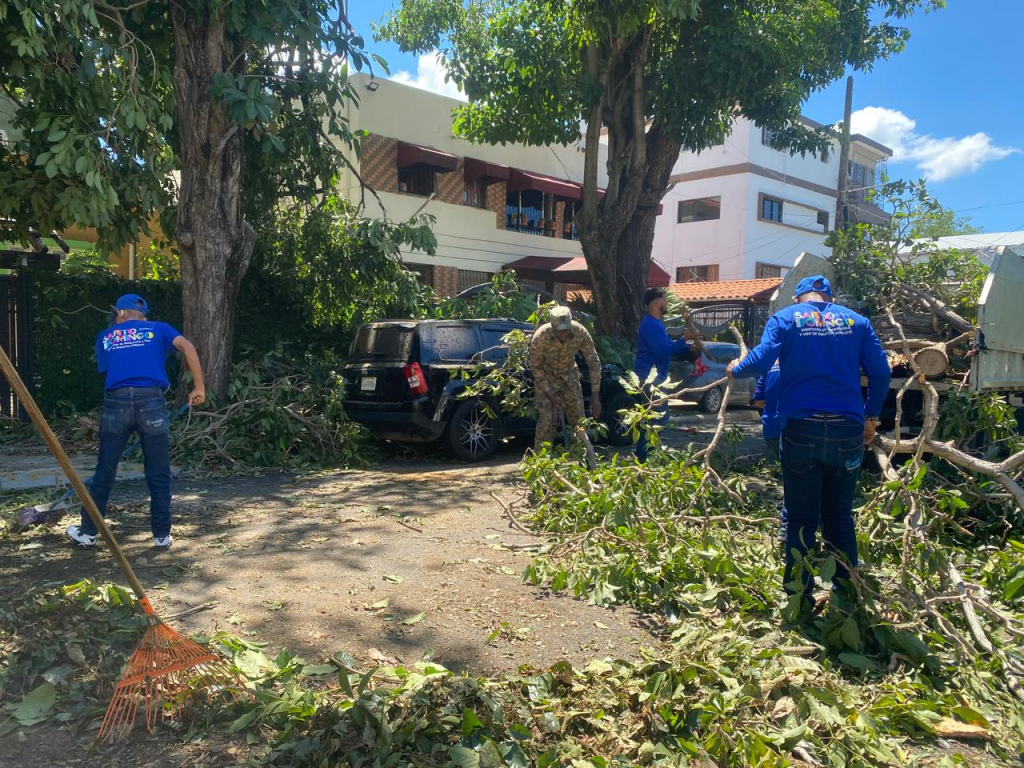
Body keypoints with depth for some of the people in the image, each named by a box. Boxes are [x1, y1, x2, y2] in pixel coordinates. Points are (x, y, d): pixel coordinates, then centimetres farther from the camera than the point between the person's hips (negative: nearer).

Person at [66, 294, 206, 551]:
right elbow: (187, 347, -2)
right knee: (159, 474, 7)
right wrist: (199, 387, -2)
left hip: (116, 402, 2)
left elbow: (107, 369, 17)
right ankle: (162, 536, 12)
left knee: (104, 471, 13)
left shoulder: (105, 337, 21)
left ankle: (88, 532, 24)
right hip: (151, 401, -2)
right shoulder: (158, 329, 15)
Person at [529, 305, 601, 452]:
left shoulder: (581, 333, -26)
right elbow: (535, 367, -17)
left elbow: (594, 363, -16)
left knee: (578, 419, 3)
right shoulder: (541, 337, -32)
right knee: (547, 419, -14)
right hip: (545, 377, -3)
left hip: (569, 375, 3)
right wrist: (550, 394, -20)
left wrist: (595, 396, -18)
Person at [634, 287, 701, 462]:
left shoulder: (656, 323, 17)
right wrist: (684, 339, -19)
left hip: (655, 378, 11)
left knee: (659, 418, 15)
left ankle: (644, 455, 20)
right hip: (650, 378, -11)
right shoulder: (650, 324, -17)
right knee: (657, 418, -10)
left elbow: (668, 347, 23)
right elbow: (662, 352, -24)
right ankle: (643, 457, -6)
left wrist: (689, 347, 9)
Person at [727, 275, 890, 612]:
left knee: (801, 518, 6)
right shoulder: (855, 320, 11)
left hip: (802, 429, -2)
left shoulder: (785, 318, 4)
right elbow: (881, 371, 6)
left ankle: (800, 599, 12)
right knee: (840, 514, 16)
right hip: (847, 430, 3)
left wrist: (736, 369, 9)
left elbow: (762, 360, -11)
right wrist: (871, 416, 17)